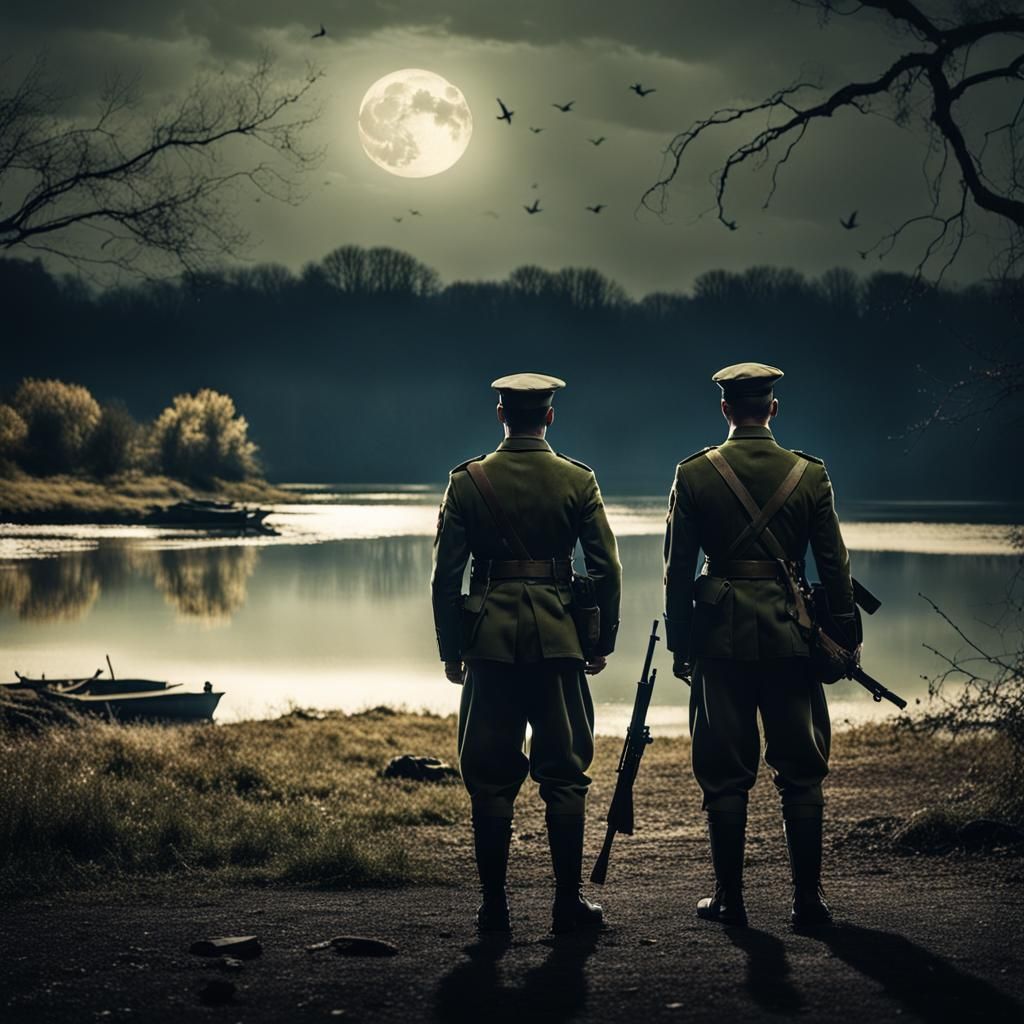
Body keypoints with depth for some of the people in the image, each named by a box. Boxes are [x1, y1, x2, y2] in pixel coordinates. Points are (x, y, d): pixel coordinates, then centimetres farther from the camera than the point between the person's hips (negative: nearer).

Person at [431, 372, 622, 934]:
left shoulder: (467, 481, 0)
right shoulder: (578, 481, 0)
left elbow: (446, 573, 0)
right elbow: (606, 568, 1)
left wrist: (450, 650, 8)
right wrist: (603, 642, 11)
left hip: (489, 641, 0)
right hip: (559, 640, 0)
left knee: (491, 777, 6)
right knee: (563, 774, 7)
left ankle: (493, 903, 8)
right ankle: (568, 901, 8)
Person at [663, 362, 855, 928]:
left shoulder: (693, 475, -1)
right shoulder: (810, 474, 1)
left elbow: (677, 570, 0)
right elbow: (834, 566, 2)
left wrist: (679, 644, 8)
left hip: (721, 637, 0)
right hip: (790, 637, 1)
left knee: (725, 772, 6)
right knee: (801, 769, 8)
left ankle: (729, 898, 8)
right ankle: (807, 897, 7)